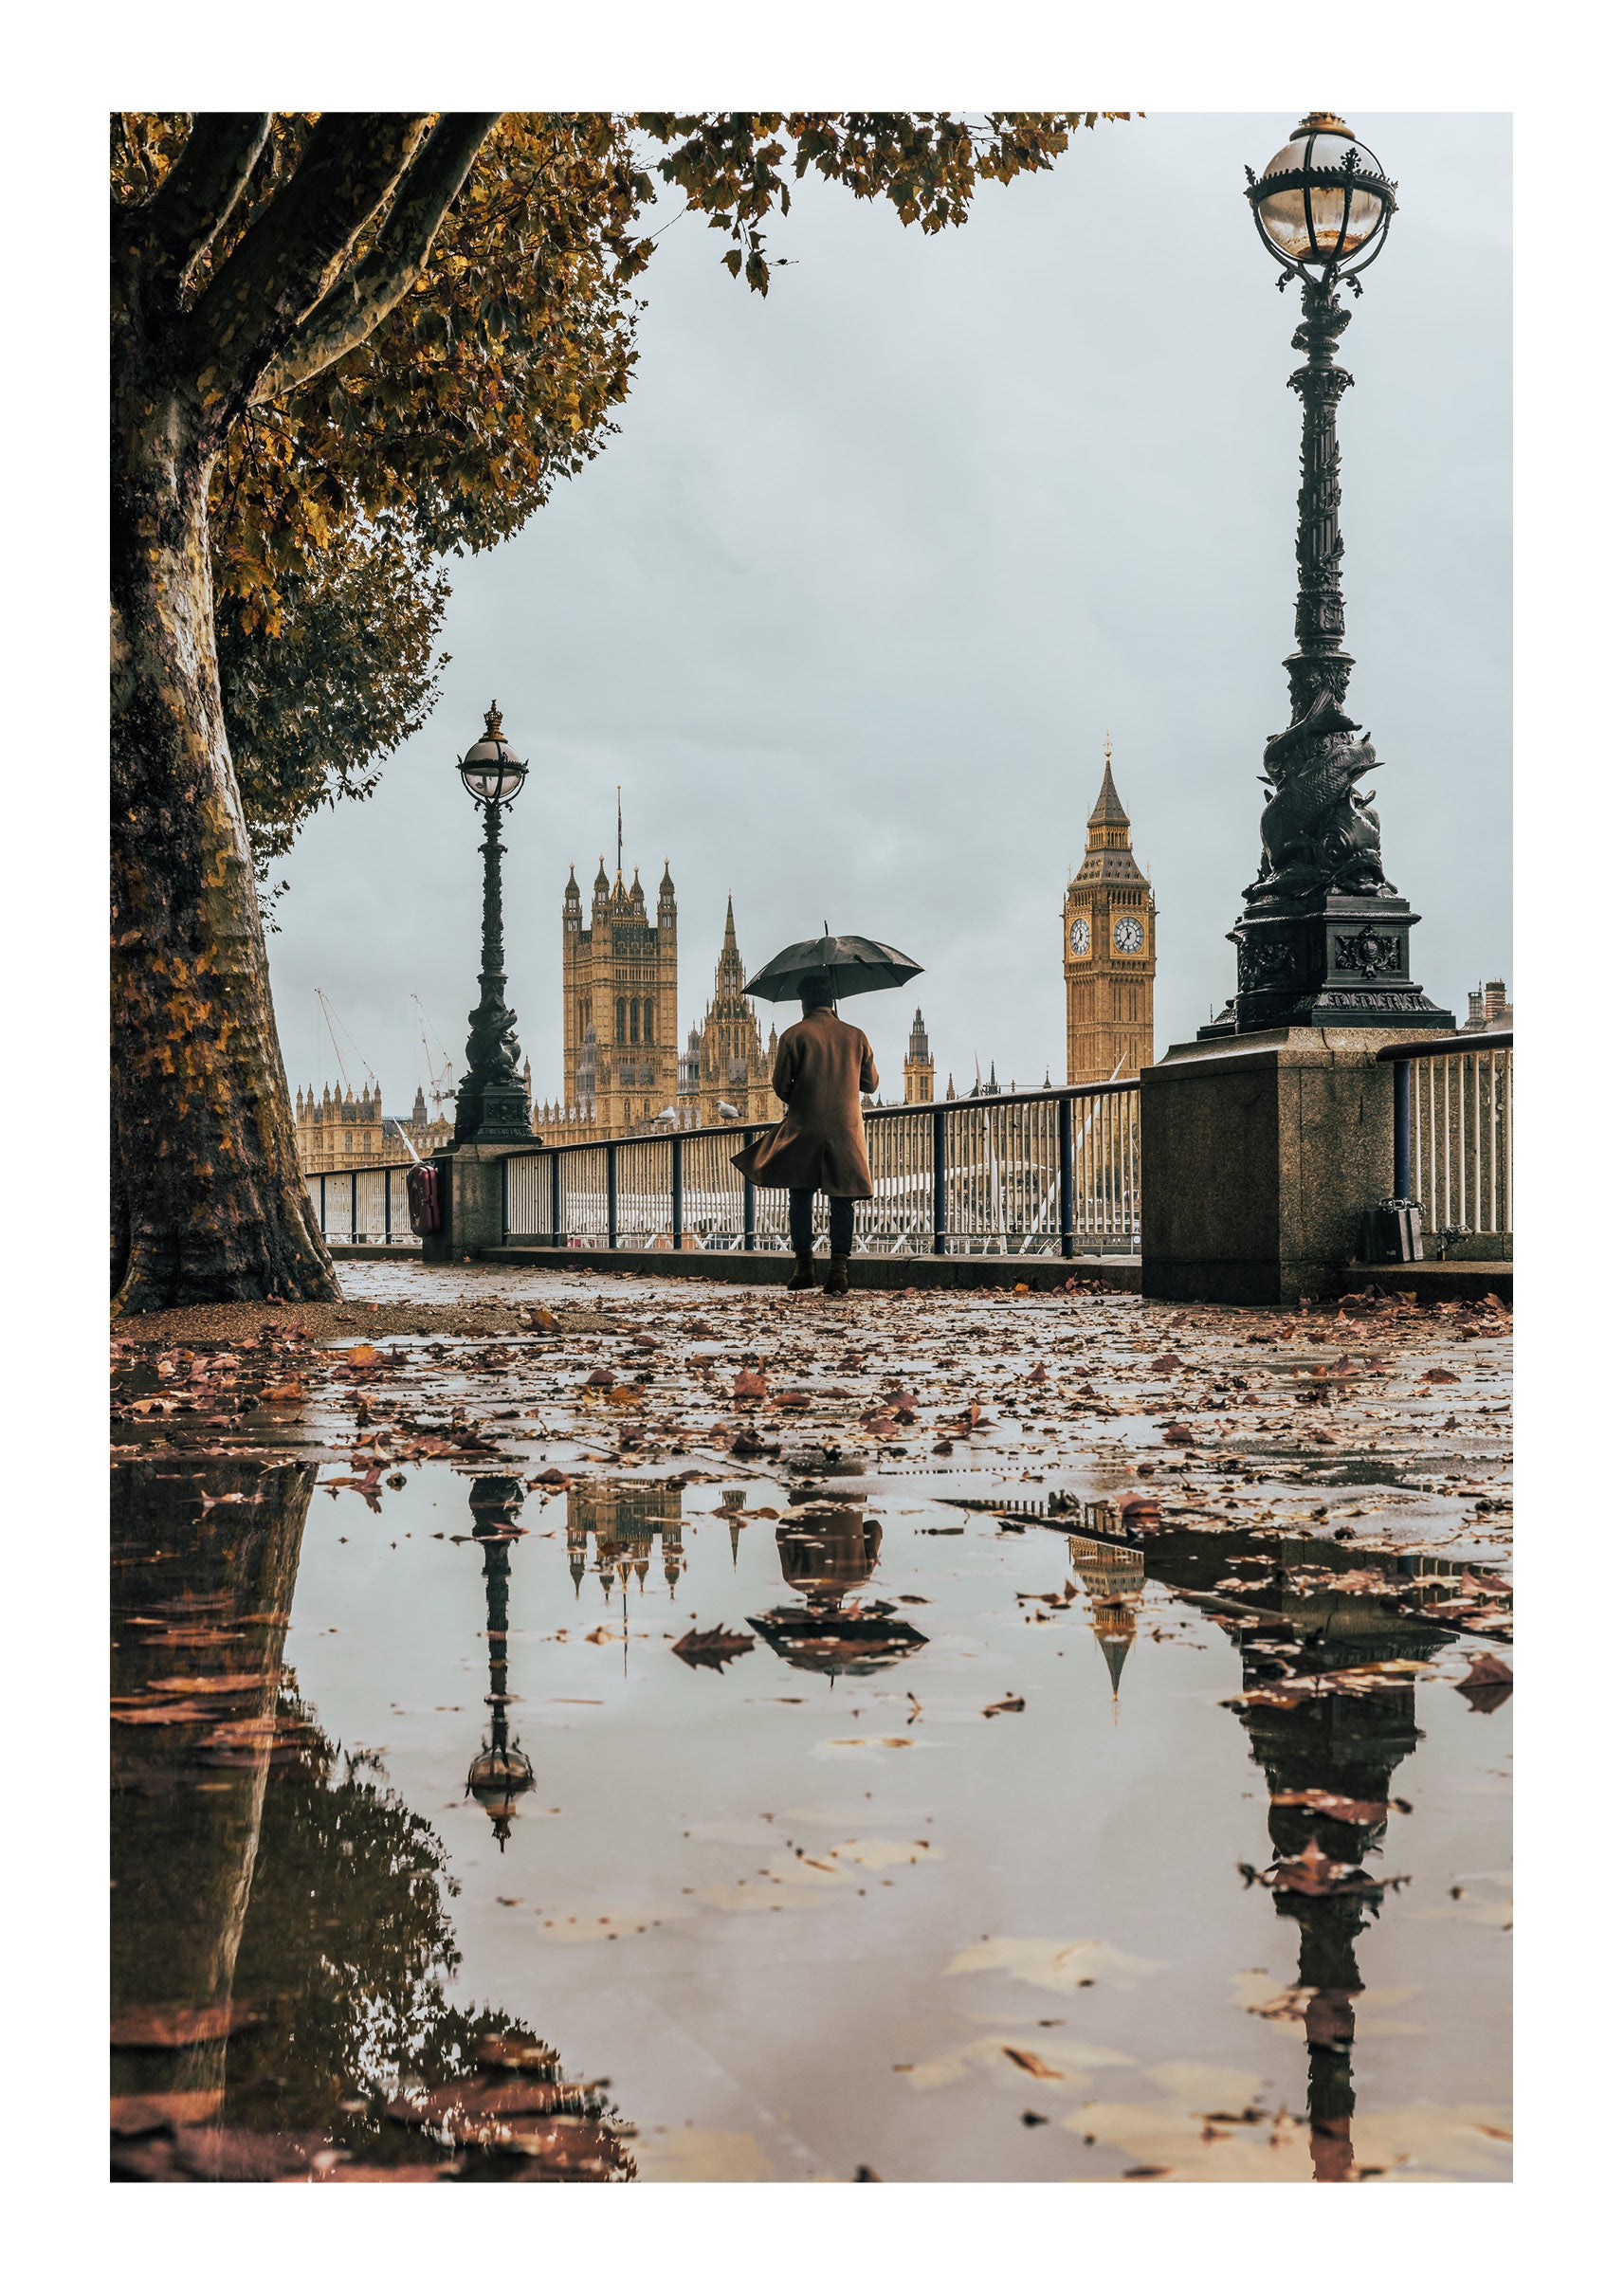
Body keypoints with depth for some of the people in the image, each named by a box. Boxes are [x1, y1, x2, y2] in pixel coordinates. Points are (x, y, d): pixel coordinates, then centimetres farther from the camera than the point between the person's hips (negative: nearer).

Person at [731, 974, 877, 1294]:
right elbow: (871, 1083, 11)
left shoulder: (793, 1035, -4)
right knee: (842, 1200, 3)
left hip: (803, 1127, -1)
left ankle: (803, 1265, 5)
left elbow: (780, 1084, -4)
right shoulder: (856, 1036, 5)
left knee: (800, 1198, 9)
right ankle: (838, 1269, -5)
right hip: (846, 1129, 2)